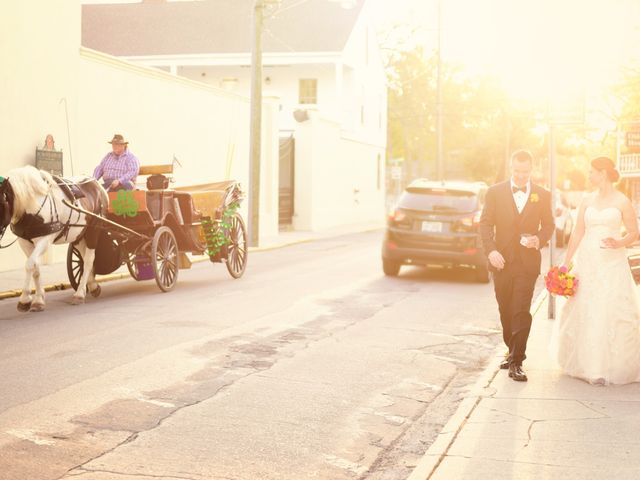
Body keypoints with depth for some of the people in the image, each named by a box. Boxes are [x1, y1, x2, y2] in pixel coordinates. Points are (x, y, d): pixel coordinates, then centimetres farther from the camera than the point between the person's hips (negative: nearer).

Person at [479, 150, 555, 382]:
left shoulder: (542, 195, 5)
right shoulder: (495, 192, 3)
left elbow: (548, 225, 11)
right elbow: (486, 223, 1)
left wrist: (539, 239, -11)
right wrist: (491, 250, -13)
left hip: (527, 262, -1)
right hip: (502, 261, 2)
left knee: (521, 312, -9)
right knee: (506, 311, 11)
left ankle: (516, 362, -8)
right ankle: (513, 352, 28)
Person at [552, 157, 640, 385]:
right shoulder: (587, 201, 9)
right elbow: (578, 233, 10)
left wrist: (619, 243, -20)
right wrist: (566, 262, 6)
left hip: (613, 263, -4)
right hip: (587, 262, 4)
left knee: (612, 313, -5)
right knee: (585, 313, 2)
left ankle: (615, 366, 4)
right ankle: (589, 365, 12)